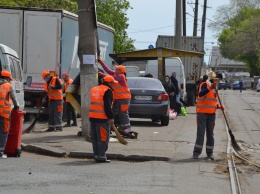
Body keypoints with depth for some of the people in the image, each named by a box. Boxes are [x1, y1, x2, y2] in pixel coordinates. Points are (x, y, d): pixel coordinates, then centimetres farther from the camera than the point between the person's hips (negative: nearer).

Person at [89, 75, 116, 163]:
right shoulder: (107, 91, -11)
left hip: (92, 117, 8)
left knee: (95, 138, 13)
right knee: (103, 138, -4)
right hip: (102, 118, -8)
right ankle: (101, 156, -7)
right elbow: (107, 106, -18)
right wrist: (111, 117, -15)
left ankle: (96, 155, 18)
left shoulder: (94, 89, 17)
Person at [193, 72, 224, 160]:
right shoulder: (205, 85, -9)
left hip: (212, 114, 7)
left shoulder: (214, 88, 16)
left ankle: (209, 152, 15)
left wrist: (218, 106, 4)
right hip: (202, 113, -7)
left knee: (210, 133, 8)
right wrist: (210, 88, -40)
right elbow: (201, 94, -29)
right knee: (201, 132, -7)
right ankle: (197, 151, -1)